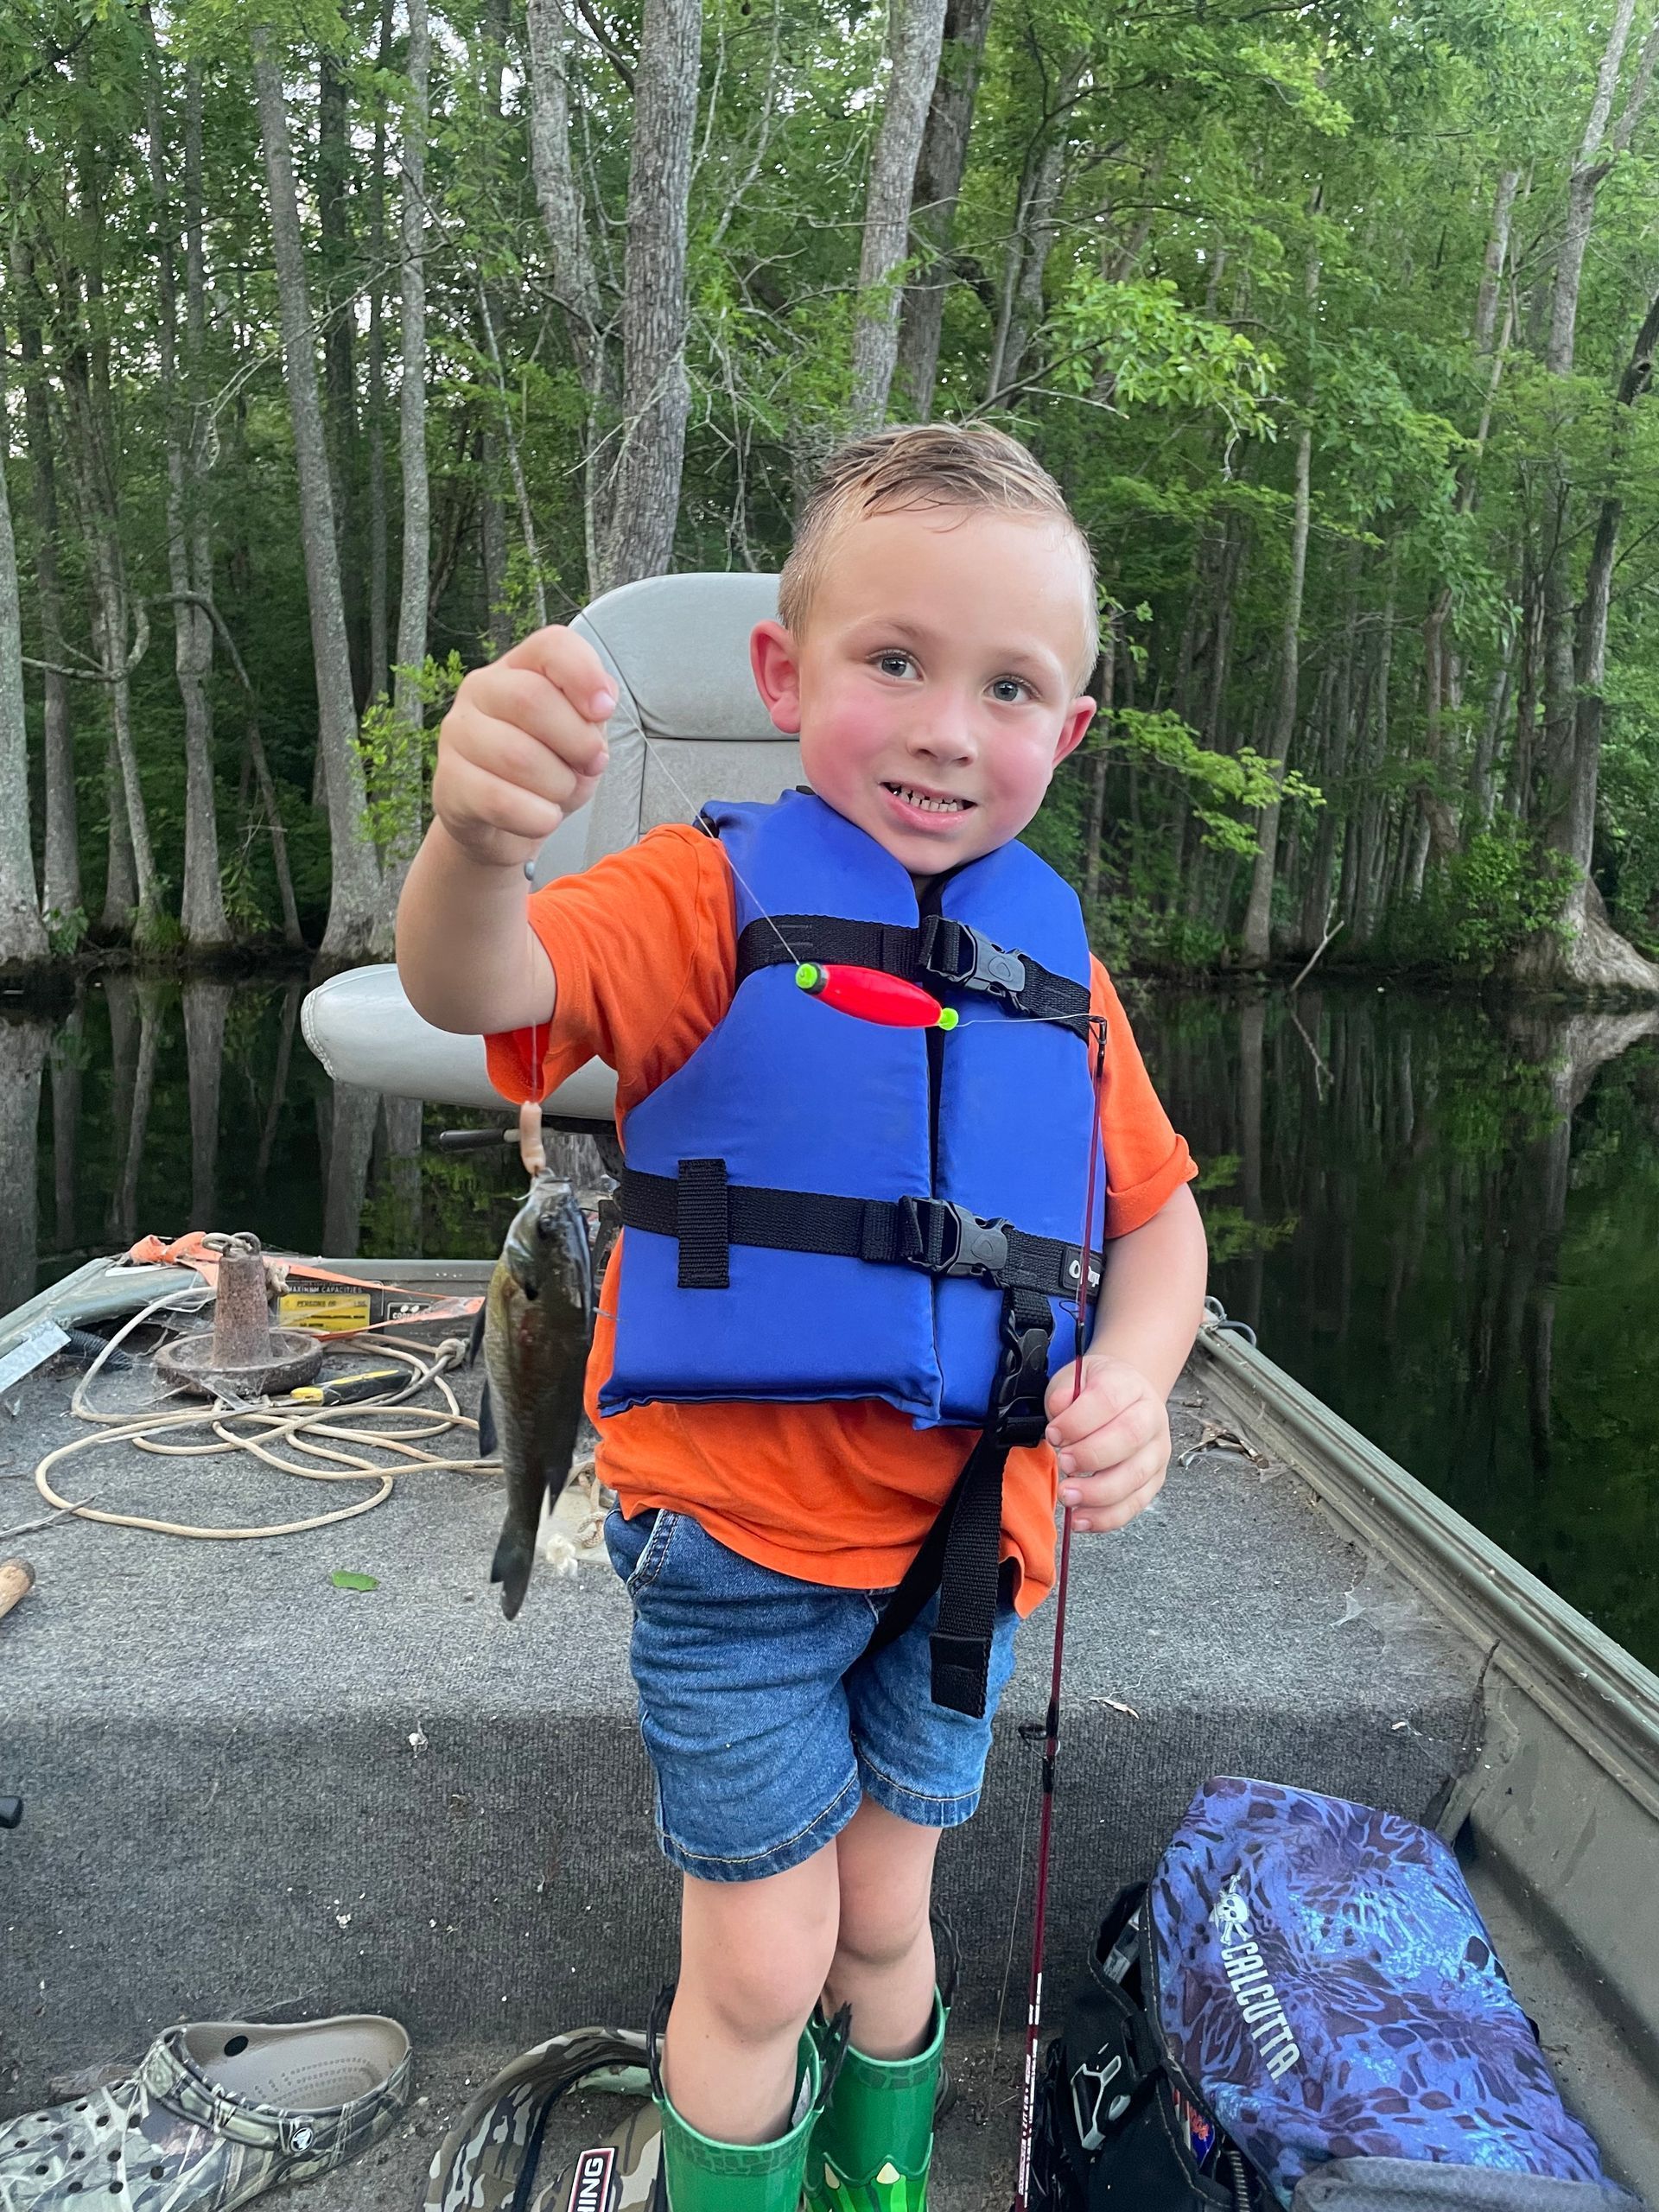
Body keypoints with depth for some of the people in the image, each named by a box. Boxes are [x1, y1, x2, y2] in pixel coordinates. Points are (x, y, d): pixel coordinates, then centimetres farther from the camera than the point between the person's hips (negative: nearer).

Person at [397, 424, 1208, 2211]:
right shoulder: (712, 903, -12)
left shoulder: (1057, 967, 0)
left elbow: (1157, 1213, 8)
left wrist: (1131, 1375, -12)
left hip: (959, 1534, 4)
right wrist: (477, 842, -53)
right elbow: (479, 988, -30)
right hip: (735, 1532, -3)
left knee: (884, 1918, 23)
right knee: (764, 1964, 8)